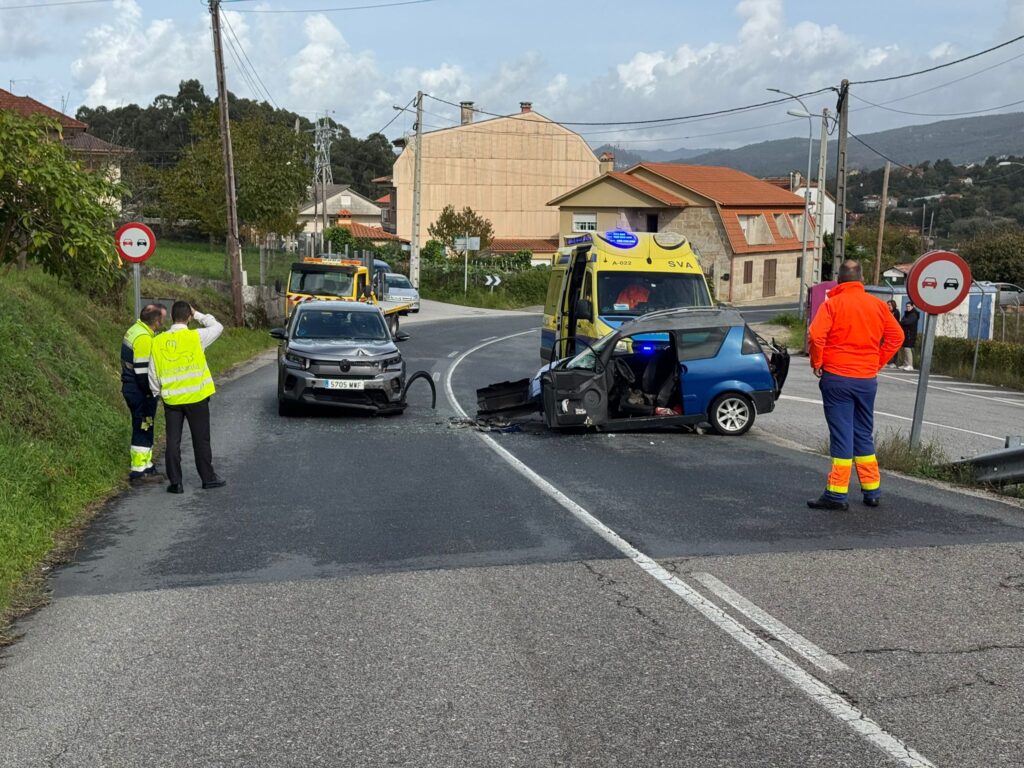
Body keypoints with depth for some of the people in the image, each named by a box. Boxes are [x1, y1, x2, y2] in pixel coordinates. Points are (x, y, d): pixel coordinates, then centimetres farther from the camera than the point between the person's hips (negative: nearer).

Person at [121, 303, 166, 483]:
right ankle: (139, 471, 5)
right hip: (140, 392, -10)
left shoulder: (134, 330, 10)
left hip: (131, 388, 10)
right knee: (143, 429, -1)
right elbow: (142, 371, -23)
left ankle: (146, 465, 29)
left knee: (144, 429, 18)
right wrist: (150, 394, -15)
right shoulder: (144, 338, -21)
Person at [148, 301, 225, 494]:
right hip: (196, 398, -2)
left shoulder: (158, 342, -1)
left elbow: (153, 373, 3)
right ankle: (208, 478, 16)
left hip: (171, 400, 2)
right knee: (201, 440, 8)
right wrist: (198, 315, 10)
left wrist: (157, 393, 17)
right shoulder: (196, 337, -11)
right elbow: (218, 327, 6)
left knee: (173, 441, 8)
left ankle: (175, 482, 9)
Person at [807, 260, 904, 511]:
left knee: (841, 436, -2)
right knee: (864, 435, 15)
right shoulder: (878, 304, 6)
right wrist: (878, 362, 13)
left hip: (837, 377, -4)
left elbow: (815, 335, -19)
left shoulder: (832, 304, -8)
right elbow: (896, 336, 9)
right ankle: (872, 491, 20)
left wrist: (817, 363, -6)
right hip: (867, 379, 4)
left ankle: (837, 494, -2)